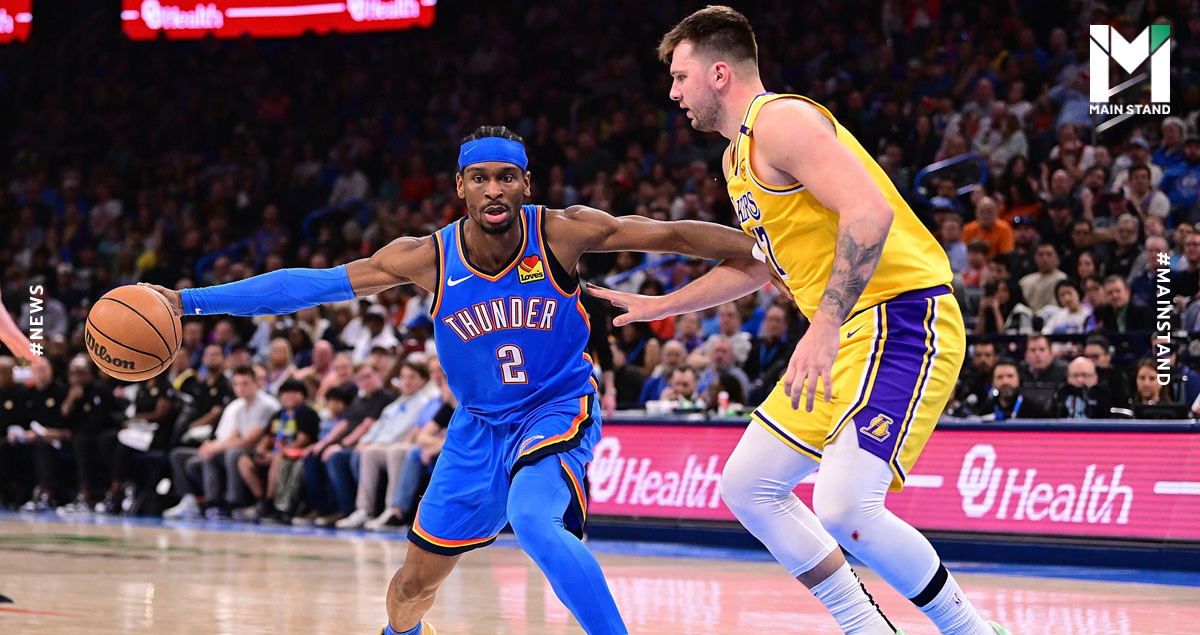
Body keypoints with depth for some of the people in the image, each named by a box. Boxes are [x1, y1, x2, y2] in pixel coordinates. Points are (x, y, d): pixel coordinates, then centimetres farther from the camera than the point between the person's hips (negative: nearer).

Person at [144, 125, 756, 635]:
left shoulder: (561, 233, -19)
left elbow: (673, 235, -13)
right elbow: (311, 285, -13)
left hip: (558, 409, -3)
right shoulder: (429, 258, -15)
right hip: (481, 424, 3)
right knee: (417, 580, 12)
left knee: (534, 520, -36)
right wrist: (189, 301, -16)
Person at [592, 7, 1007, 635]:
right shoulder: (737, 155, 20)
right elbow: (757, 263, 35)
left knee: (844, 507, -25)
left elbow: (870, 210, -25)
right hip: (848, 335, 11)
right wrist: (660, 306, 37)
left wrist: (825, 326, -30)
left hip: (902, 319, -11)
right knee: (747, 487, 13)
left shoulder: (781, 119, -12)